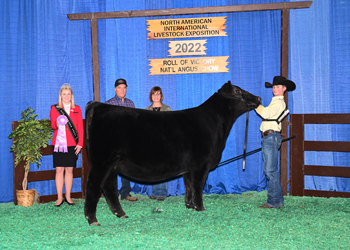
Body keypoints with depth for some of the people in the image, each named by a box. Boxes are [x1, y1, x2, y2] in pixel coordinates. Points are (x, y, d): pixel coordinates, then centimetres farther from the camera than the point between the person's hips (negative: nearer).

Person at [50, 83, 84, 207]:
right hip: (59, 143, -1)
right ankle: (59, 198, 2)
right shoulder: (55, 108, 8)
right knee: (59, 169, -4)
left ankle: (68, 197, 10)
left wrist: (80, 143, 1)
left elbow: (80, 128, 10)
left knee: (69, 170, 3)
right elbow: (53, 125, -5)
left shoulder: (77, 109, 12)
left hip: (72, 144, 1)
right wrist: (57, 124, -28)